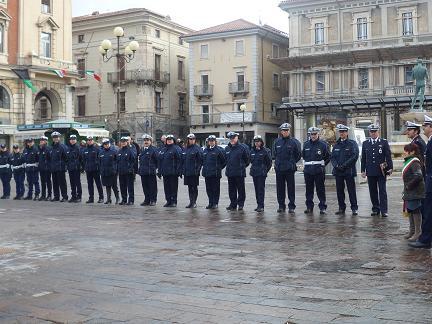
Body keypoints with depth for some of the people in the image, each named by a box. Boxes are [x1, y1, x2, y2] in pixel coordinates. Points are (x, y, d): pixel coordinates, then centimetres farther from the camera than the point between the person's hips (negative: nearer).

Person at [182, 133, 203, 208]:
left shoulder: (197, 149, -7)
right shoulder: (185, 149, 12)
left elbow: (200, 160, -10)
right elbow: (183, 160, 18)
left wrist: (198, 170, -16)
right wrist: (183, 170, 11)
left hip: (194, 172, -6)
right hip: (186, 172, 6)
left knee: (194, 187, 0)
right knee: (189, 187, 11)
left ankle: (194, 202, 6)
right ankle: (191, 202, 18)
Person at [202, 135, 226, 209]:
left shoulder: (219, 150, -7)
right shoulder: (205, 150, 11)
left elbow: (224, 161, -4)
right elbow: (203, 160, 24)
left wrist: (219, 168, 0)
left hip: (215, 173, -6)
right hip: (207, 173, 6)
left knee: (216, 189, 0)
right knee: (209, 189, 9)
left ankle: (215, 203, 7)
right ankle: (210, 203, 18)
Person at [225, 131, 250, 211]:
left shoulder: (242, 147, -6)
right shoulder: (227, 148, 11)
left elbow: (247, 159, -1)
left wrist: (243, 166, 5)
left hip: (240, 173, -5)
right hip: (230, 173, 5)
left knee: (241, 189, 1)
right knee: (231, 189, 9)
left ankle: (240, 204, 9)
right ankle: (233, 204, 17)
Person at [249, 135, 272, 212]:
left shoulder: (265, 151, -6)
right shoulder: (252, 151, 10)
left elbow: (269, 162, -2)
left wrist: (265, 170, 0)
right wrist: (253, 169, 15)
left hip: (262, 174, -6)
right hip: (254, 173, 6)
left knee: (261, 189, -8)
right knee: (256, 189, 9)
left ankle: (261, 206, -7)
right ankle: (259, 205, 16)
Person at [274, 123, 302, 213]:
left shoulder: (294, 142, -3)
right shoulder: (277, 142, 8)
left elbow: (298, 155, 4)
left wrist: (292, 162, 5)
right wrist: (277, 162, 14)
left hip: (289, 169, -3)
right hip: (279, 168, 4)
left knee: (291, 188, 0)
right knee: (280, 188, 8)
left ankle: (291, 206, 7)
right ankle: (281, 206, 16)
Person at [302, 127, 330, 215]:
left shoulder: (323, 144, -1)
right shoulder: (306, 144, 10)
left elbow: (328, 157, 6)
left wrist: (322, 164, 2)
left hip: (319, 171, -4)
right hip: (308, 170, 4)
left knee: (321, 190, -3)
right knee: (309, 190, 8)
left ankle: (322, 207, 3)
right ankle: (309, 207, 17)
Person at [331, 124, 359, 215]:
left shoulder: (352, 143, 0)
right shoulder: (337, 144, 14)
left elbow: (355, 156, -9)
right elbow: (333, 157, 12)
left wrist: (344, 165, -15)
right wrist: (336, 165, -8)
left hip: (349, 171, -4)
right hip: (338, 171, 4)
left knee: (351, 191, -2)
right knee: (339, 191, 7)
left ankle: (354, 208, 4)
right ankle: (341, 208, 15)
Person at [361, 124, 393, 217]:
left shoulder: (384, 142, 3)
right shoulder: (365, 143, 10)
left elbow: (388, 157, 1)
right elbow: (363, 158, 12)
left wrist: (390, 168, -5)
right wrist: (363, 170, 7)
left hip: (381, 171, -3)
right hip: (370, 172, 3)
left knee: (382, 191, -3)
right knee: (373, 191, 7)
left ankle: (384, 211, -1)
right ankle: (375, 209, 16)